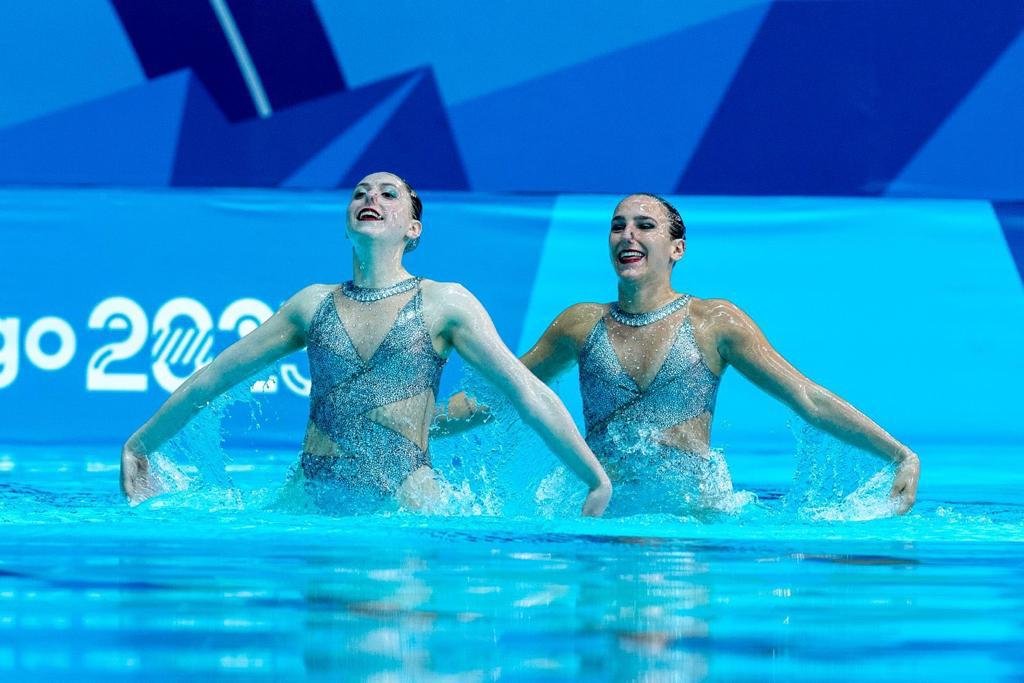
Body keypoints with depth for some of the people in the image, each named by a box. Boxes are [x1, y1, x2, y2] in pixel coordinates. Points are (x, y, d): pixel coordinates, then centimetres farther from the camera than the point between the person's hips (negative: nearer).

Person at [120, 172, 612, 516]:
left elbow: (527, 391, -1)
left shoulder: (444, 303, 3)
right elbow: (210, 380, 20)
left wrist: (598, 481, -7)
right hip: (311, 497, 3)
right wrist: (138, 448, 24)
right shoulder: (314, 304, 12)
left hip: (404, 497, -3)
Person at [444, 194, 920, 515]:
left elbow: (810, 401, 3)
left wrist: (901, 456, -4)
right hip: (606, 514, 2)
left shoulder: (714, 321, 4)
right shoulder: (582, 325, 11)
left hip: (697, 511, -2)